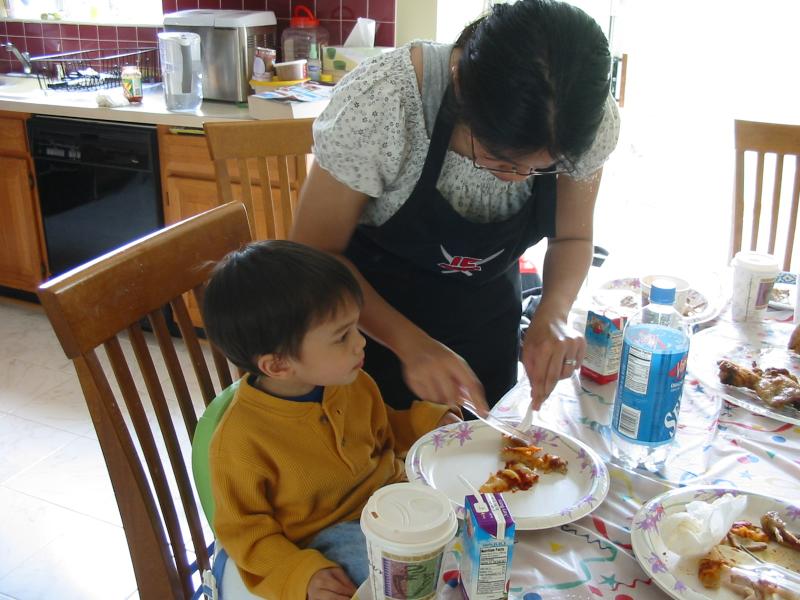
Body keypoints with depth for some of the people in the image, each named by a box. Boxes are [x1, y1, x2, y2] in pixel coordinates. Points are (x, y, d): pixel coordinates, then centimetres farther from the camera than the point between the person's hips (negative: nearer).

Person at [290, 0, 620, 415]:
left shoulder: (592, 118, -23)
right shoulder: (378, 101, -34)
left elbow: (571, 237, -6)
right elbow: (315, 253, -24)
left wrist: (553, 313, -26)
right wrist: (411, 344, -36)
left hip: (487, 314, 3)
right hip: (371, 310, -2)